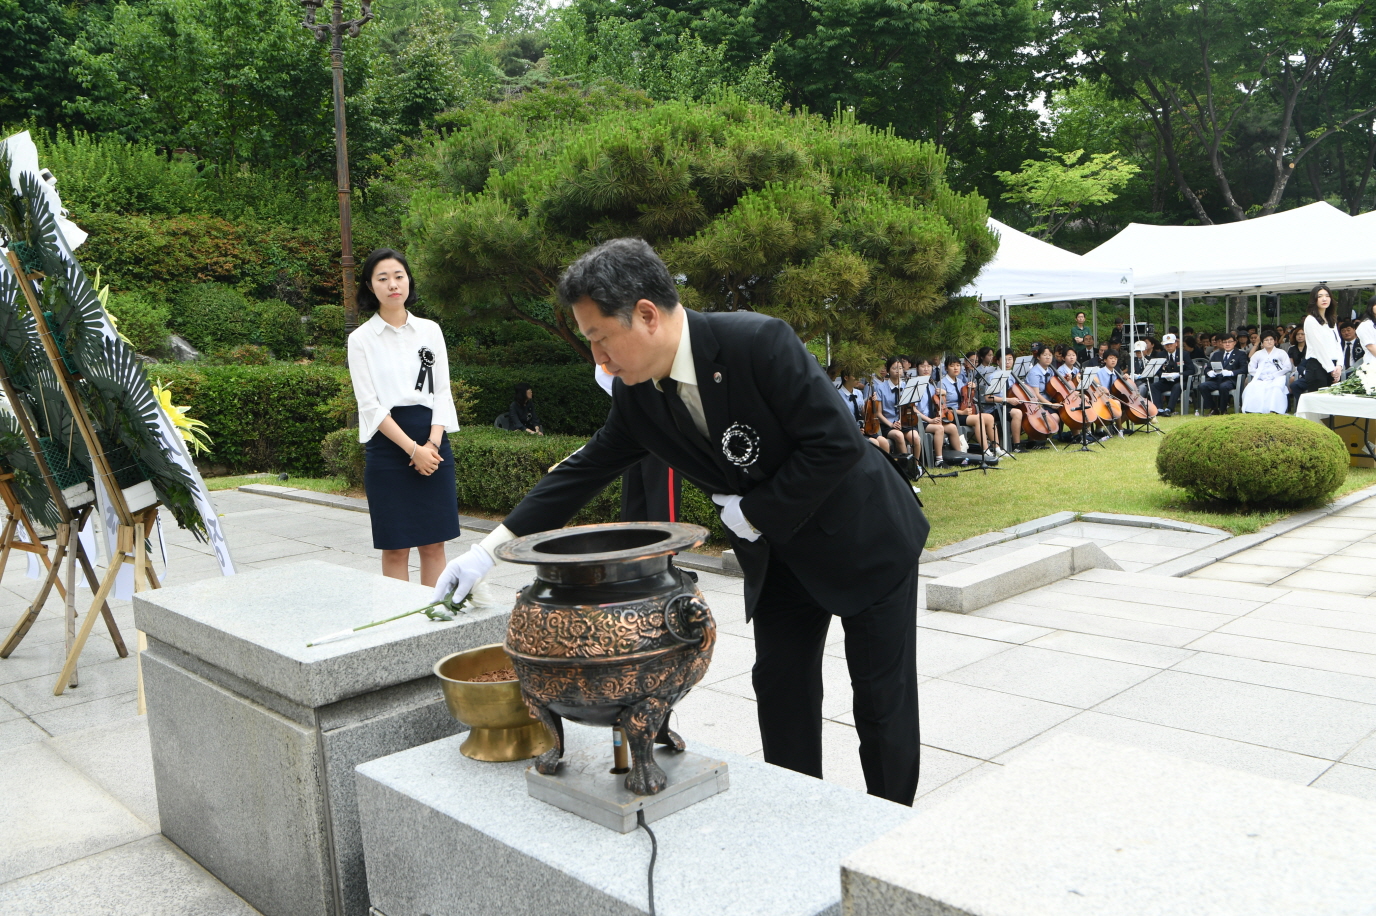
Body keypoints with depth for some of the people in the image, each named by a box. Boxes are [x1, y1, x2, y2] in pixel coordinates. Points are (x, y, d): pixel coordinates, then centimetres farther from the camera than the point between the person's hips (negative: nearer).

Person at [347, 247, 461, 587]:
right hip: (388, 443, -2)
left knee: (434, 544, 6)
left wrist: (433, 443, -8)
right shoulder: (361, 338, 1)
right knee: (396, 548, 2)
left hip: (433, 443, 3)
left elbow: (443, 391, 7)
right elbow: (370, 405, -5)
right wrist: (413, 449, -13)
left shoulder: (430, 330, 9)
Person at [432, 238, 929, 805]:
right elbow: (586, 471, 2)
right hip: (777, 556, 6)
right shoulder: (637, 395, -7)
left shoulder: (759, 343, -28)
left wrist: (758, 514, -20)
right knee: (781, 693, 9)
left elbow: (837, 443, -28)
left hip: (864, 537, -6)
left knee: (884, 700, 6)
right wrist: (489, 549, 0)